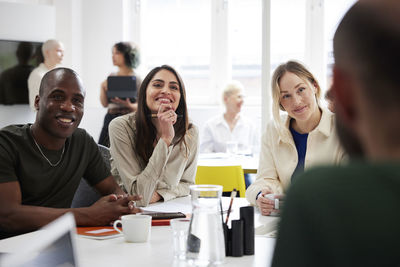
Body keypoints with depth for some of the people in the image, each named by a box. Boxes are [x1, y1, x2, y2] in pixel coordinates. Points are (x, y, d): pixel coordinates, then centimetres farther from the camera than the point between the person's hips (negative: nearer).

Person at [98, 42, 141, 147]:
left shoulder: (135, 78, -3)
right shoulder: (112, 76, 13)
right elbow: (104, 103, 13)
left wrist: (129, 105, -23)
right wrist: (102, 88, -2)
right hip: (110, 118, 5)